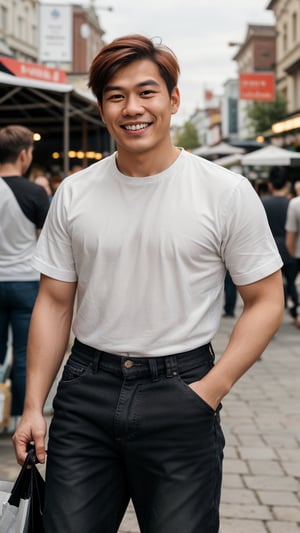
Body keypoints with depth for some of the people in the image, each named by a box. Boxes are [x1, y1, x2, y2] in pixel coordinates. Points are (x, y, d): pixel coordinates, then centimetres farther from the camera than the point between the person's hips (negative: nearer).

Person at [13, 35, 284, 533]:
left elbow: (266, 301, -2)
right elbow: (54, 303, 8)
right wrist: (33, 406, 3)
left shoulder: (226, 192, -6)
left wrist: (212, 388, -12)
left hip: (180, 393, -2)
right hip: (85, 390, 3)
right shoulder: (73, 194, 3)